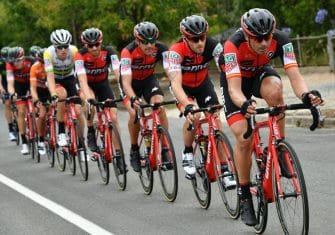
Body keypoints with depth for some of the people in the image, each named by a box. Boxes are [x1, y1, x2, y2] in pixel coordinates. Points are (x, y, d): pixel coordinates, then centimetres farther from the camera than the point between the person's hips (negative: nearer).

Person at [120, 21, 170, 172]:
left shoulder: (160, 49, -27)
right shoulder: (128, 52, -34)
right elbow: (126, 82, -41)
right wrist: (133, 99, -60)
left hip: (149, 79, 2)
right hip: (132, 82, -2)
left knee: (160, 107, -23)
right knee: (134, 112, -24)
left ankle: (165, 150, -14)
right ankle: (134, 151, -1)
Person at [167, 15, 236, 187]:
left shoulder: (212, 46, -29)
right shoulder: (176, 51, -35)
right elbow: (176, 84, -44)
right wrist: (188, 106, -61)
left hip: (202, 83, 3)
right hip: (183, 86, -2)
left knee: (216, 120, -12)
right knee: (193, 115, -29)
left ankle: (224, 170, -4)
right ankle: (188, 153, -4)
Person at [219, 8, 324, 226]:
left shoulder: (280, 40, -31)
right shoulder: (233, 46, -37)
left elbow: (294, 75, -39)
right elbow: (234, 89, -43)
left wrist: (306, 94, -60)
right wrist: (244, 105, -65)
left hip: (261, 73, 2)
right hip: (235, 79, -2)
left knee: (274, 89, -36)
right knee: (244, 139, -16)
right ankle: (245, 196, 4)